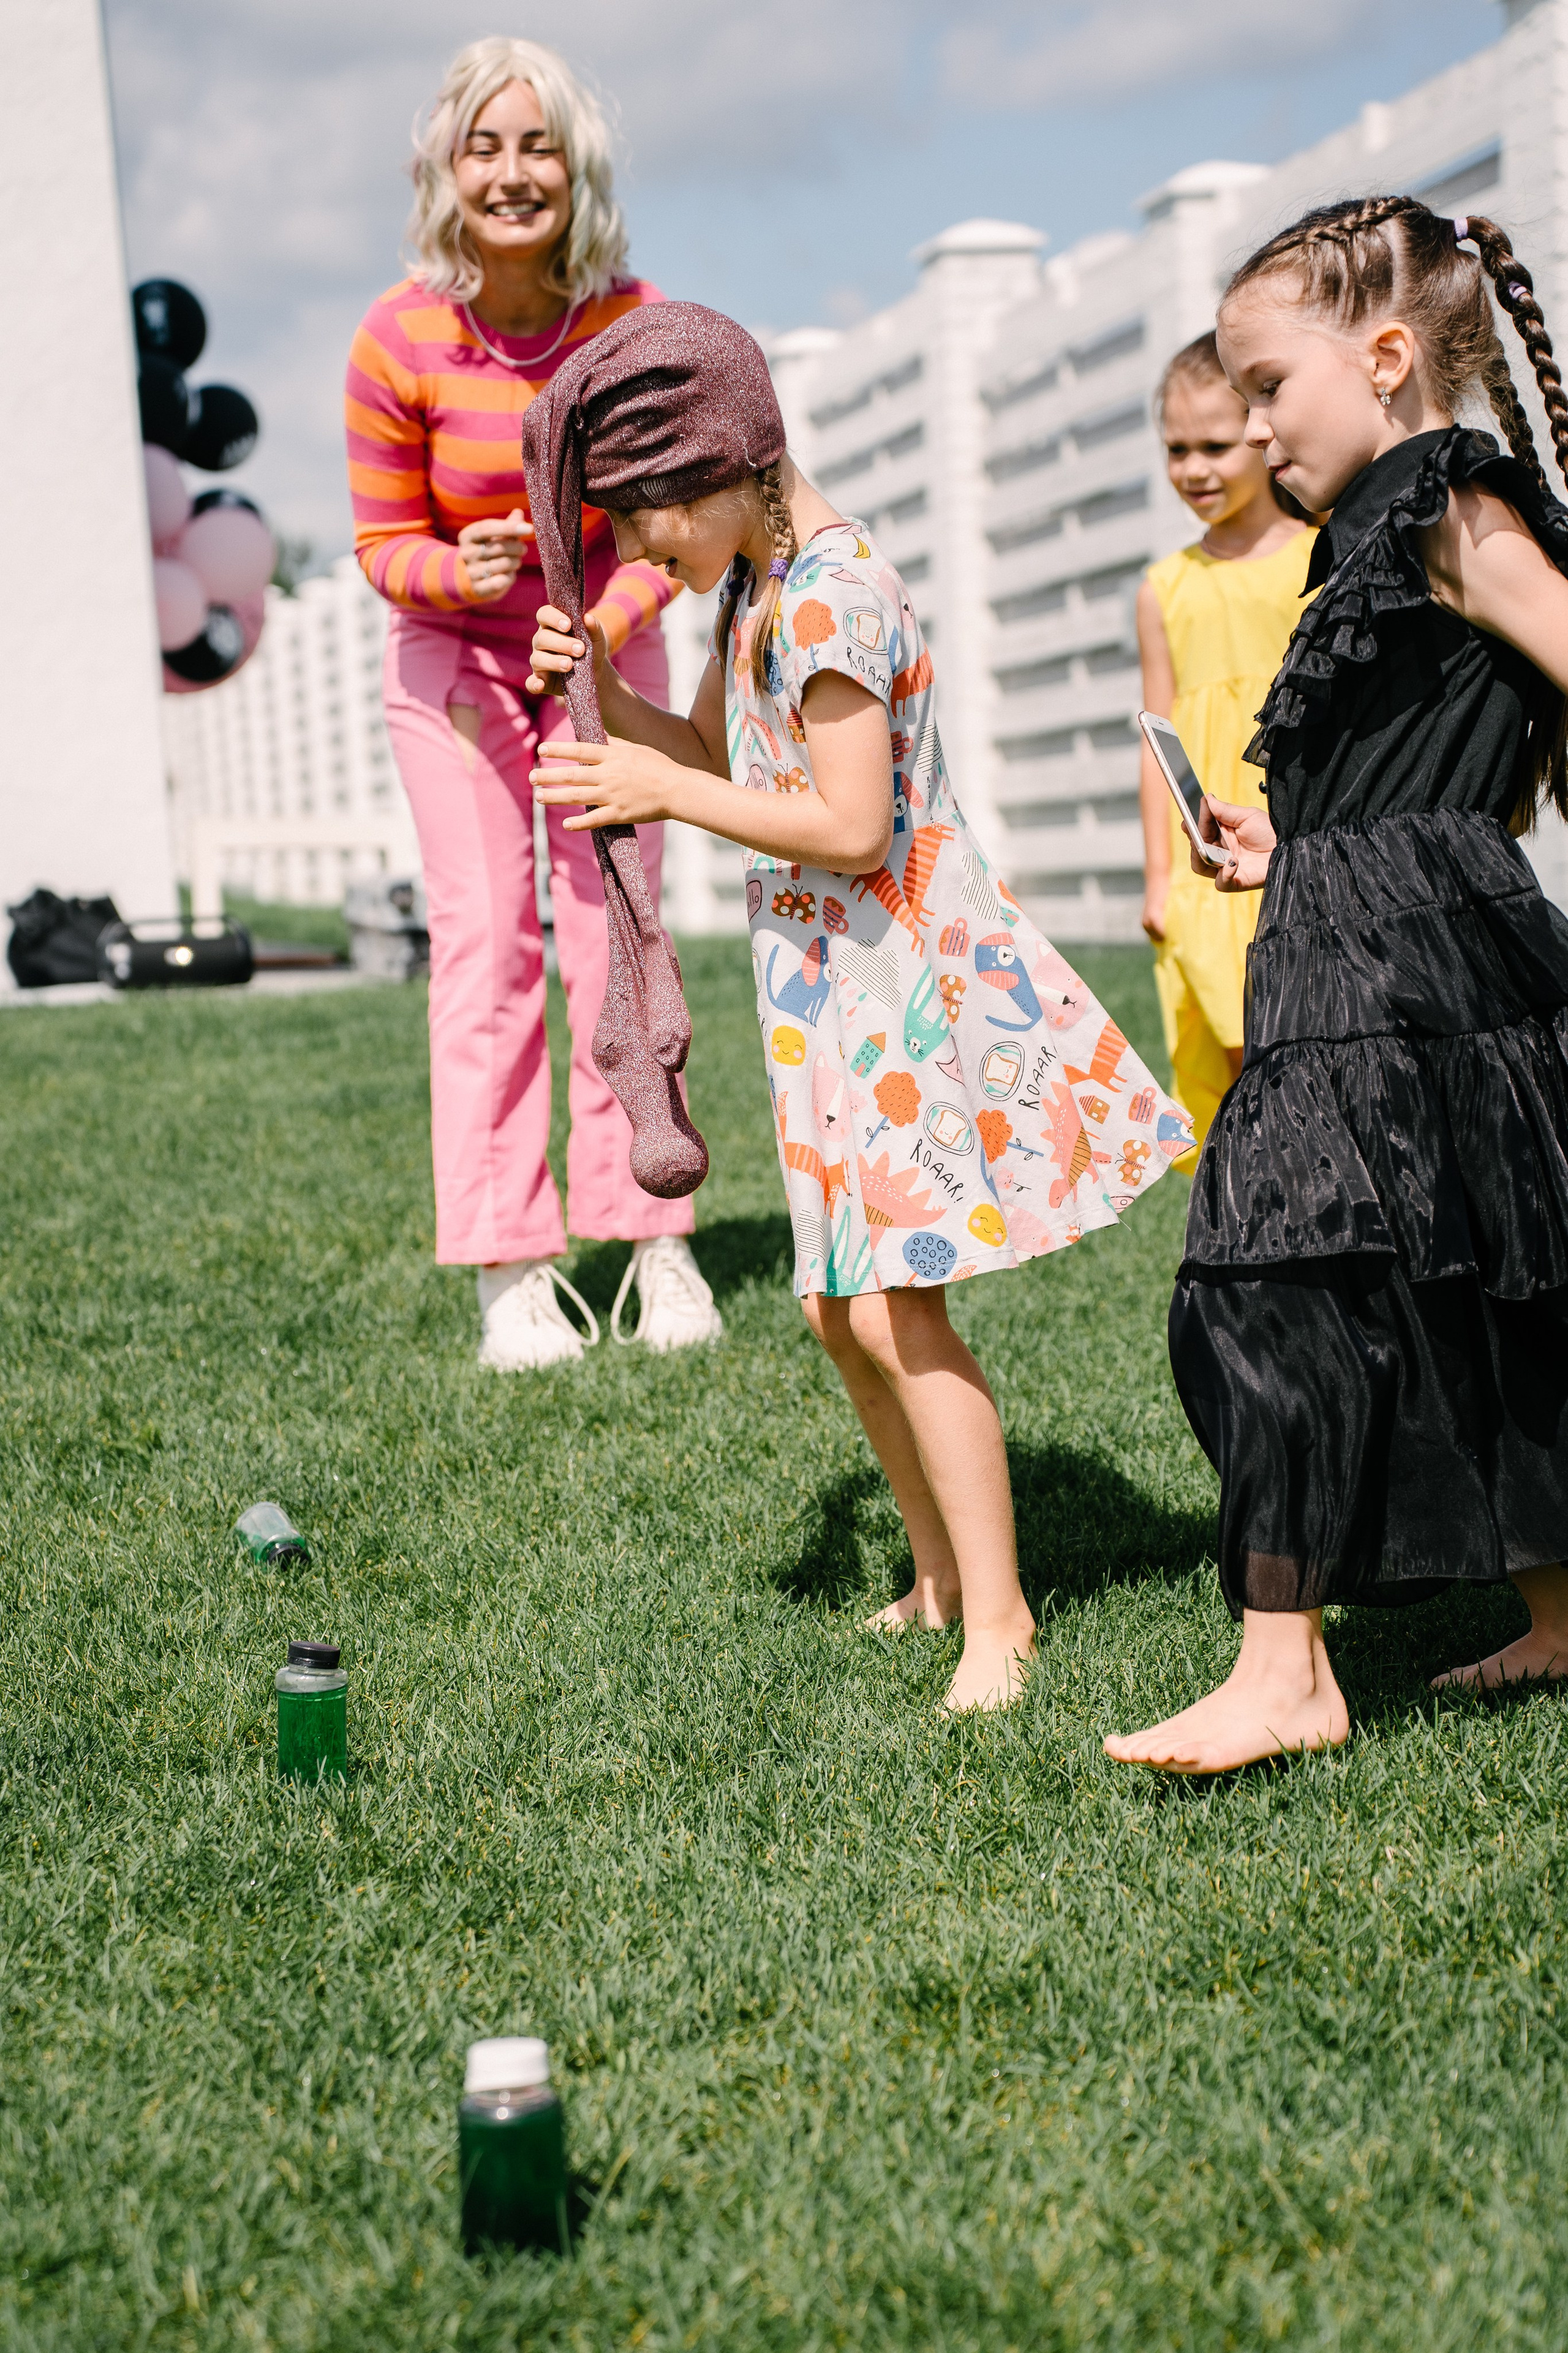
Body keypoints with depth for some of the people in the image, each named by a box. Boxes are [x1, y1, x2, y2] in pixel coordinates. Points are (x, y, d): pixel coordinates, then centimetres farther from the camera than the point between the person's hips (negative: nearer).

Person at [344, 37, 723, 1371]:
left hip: (604, 641, 1)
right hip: (452, 656, -1)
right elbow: (384, 542, -8)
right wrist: (465, 570, -30)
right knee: (483, 935, -6)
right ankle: (511, 1271, -4)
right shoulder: (401, 342, -19)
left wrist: (604, 623, -26)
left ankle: (655, 1238, 4)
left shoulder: (638, 323, -16)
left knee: (616, 928, -3)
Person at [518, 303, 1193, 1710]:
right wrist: (602, 690, 5)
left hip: (905, 983, -10)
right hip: (830, 991, 10)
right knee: (842, 1312, 12)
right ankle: (943, 1575, 26)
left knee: (897, 1310, -9)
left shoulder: (833, 590, -18)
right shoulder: (758, 583, 12)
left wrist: (659, 793, -15)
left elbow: (850, 825, -22)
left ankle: (997, 1618, 2)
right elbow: (721, 757, 22)